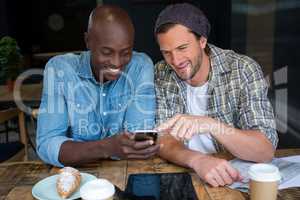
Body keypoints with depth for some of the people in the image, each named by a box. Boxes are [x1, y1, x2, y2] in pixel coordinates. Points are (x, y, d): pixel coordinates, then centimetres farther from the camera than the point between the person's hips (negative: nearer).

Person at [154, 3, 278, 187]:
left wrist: (210, 125, -34)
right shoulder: (161, 74, -6)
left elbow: (267, 150, -18)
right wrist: (197, 160, -30)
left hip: (237, 175, -1)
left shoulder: (244, 70, -13)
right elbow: (163, 139, -10)